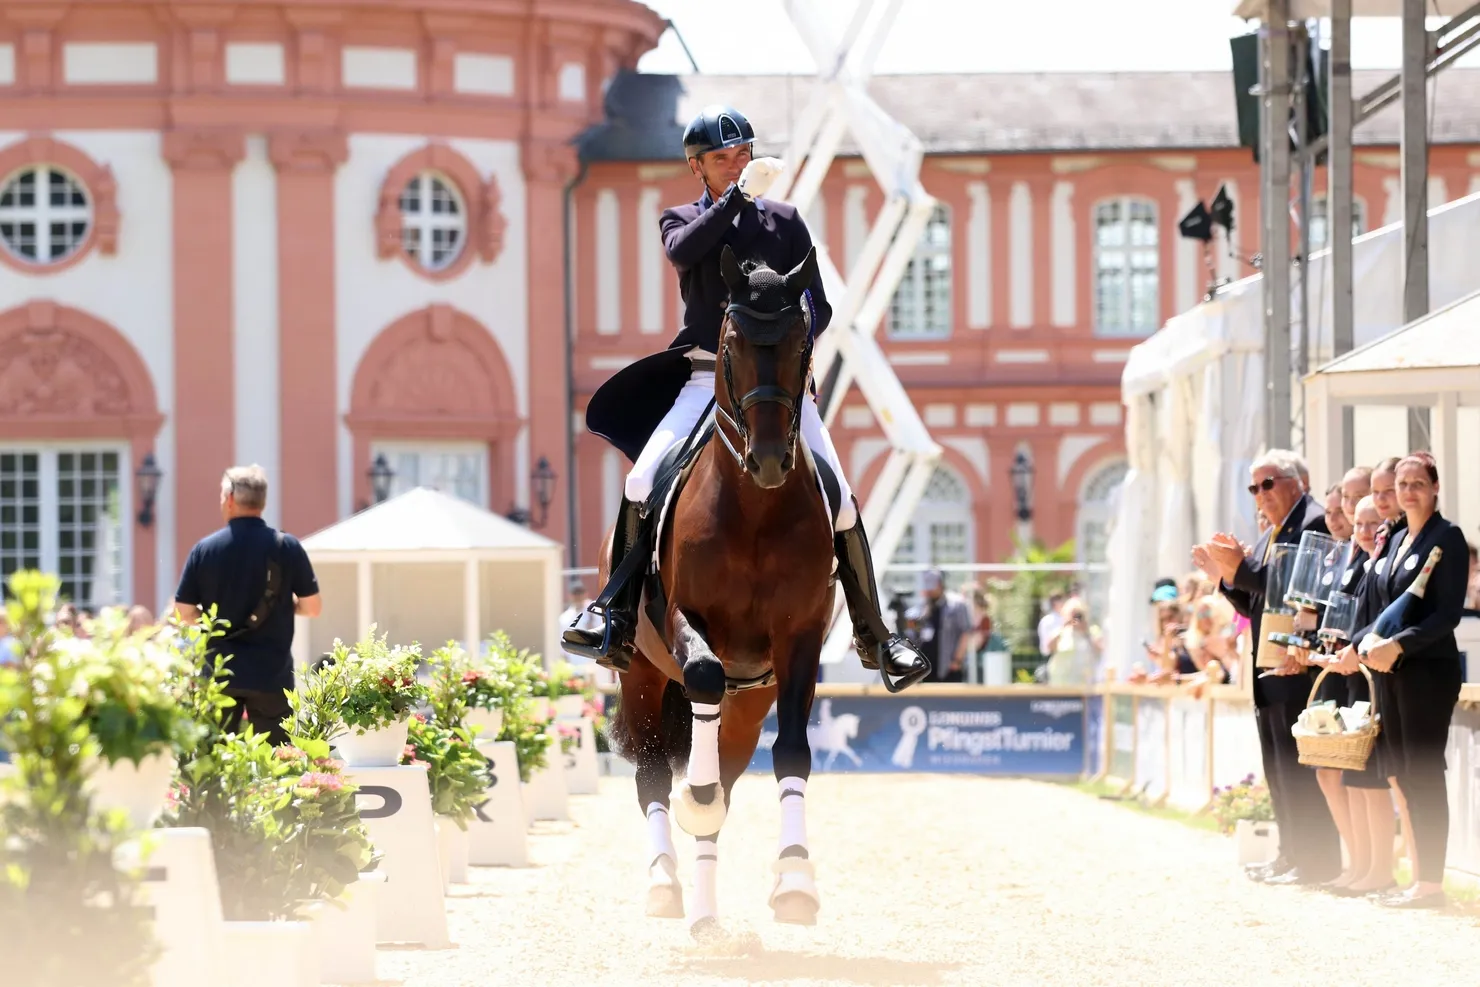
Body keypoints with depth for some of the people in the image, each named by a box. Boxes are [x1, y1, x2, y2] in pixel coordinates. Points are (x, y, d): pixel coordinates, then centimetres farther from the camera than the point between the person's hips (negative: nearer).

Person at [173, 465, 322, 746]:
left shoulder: (204, 549, -4)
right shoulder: (287, 547, -5)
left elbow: (184, 613, -2)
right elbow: (312, 607, -3)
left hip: (219, 673, 1)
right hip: (272, 675, -1)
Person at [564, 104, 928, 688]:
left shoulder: (785, 222, 12)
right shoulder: (683, 221, 10)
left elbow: (819, 305, 11)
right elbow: (683, 251, -16)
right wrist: (740, 194, -24)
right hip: (706, 378, 0)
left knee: (840, 500, -10)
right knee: (642, 483, -19)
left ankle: (873, 638, 0)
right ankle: (616, 619, -10)